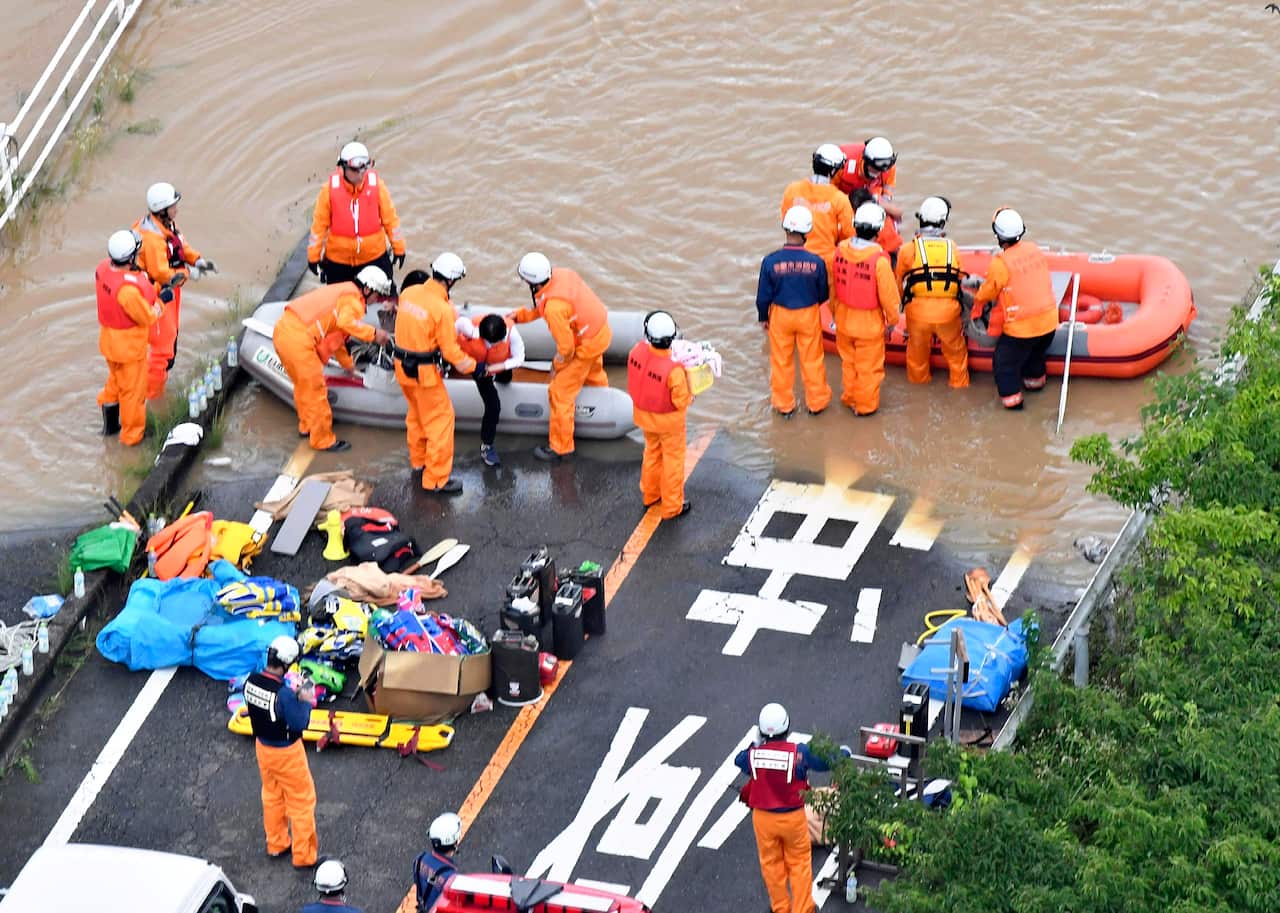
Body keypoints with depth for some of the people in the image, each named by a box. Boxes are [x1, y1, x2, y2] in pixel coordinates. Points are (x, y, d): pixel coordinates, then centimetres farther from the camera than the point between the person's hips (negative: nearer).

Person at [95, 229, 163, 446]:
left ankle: (110, 423, 47)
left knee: (116, 380, 31)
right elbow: (148, 318, -24)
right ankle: (132, 433, 33)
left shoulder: (103, 268, -13)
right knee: (133, 389, 15)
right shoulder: (128, 289, -39)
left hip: (108, 339, 8)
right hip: (129, 346, -8)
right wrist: (160, 302, -6)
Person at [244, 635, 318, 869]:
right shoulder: (283, 693, -34)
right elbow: (299, 724, -25)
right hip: (286, 753, -7)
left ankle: (276, 845, 40)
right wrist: (305, 701, -13)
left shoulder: (251, 682, -12)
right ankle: (303, 855, 18)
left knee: (271, 796, 26)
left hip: (262, 747, 7)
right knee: (302, 801, 10)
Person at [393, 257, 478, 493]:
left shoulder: (408, 292, -4)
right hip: (425, 373, -7)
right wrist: (472, 366, -2)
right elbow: (450, 350, -18)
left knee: (416, 413, 27)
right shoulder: (443, 309, -23)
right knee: (441, 420, 5)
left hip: (403, 366, 7)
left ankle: (418, 461, 44)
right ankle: (436, 479, 8)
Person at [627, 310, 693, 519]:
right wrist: (690, 398, -4)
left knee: (652, 452, 30)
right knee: (673, 460, 18)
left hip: (643, 414, 5)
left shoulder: (637, 351, -23)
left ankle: (650, 494, 50)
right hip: (667, 420, -5)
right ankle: (672, 507, 34)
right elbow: (681, 401, -25)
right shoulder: (674, 370, -39)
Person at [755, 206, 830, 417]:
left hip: (780, 315, 0)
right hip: (809, 316, 0)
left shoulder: (770, 262, -22)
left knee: (781, 361, 18)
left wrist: (763, 317, 8)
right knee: (812, 360, 18)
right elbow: (824, 295, -6)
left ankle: (784, 405, 31)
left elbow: (763, 296, -11)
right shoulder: (817, 262, -21)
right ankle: (816, 402, 33)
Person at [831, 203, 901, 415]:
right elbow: (888, 295, -18)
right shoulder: (879, 259, -28)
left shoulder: (840, 250, -13)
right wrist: (892, 320, 0)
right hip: (869, 324, -5)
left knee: (848, 362, 25)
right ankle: (865, 405, 28)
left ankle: (849, 398, 40)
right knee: (868, 367, 15)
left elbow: (833, 286, 2)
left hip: (844, 320, 5)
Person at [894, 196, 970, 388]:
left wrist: (902, 302, 21)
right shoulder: (953, 248, -2)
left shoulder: (909, 249, -6)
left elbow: (900, 283, 3)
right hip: (948, 312, 0)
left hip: (917, 312, 0)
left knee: (917, 346, 24)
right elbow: (960, 279, 5)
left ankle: (918, 378, 43)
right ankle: (959, 381, 36)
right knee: (955, 348, 22)